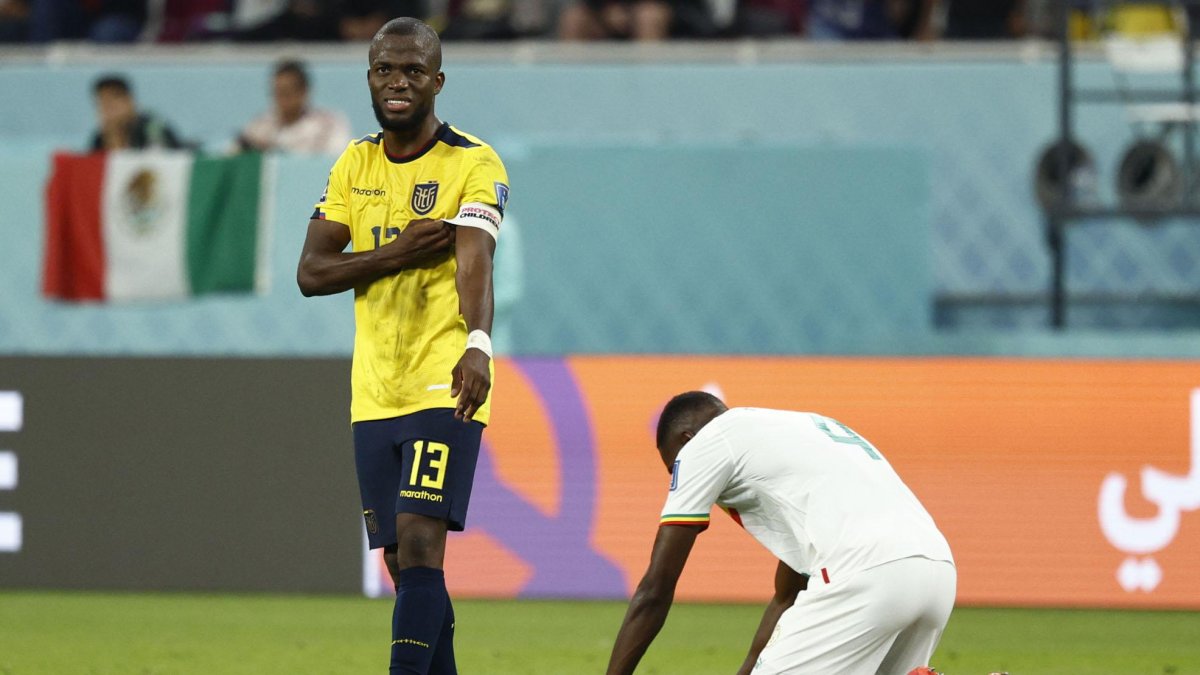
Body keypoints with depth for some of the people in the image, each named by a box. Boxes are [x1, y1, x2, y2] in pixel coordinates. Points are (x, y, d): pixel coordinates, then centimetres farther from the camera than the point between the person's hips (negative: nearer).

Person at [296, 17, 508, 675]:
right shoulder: (355, 164, 10)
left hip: (444, 387, -6)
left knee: (418, 546, -18)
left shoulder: (473, 164, -7)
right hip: (374, 393, 6)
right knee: (404, 564, 9)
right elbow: (311, 272, 3)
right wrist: (395, 255, -13)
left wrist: (478, 345, -41)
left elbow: (474, 262, -23)